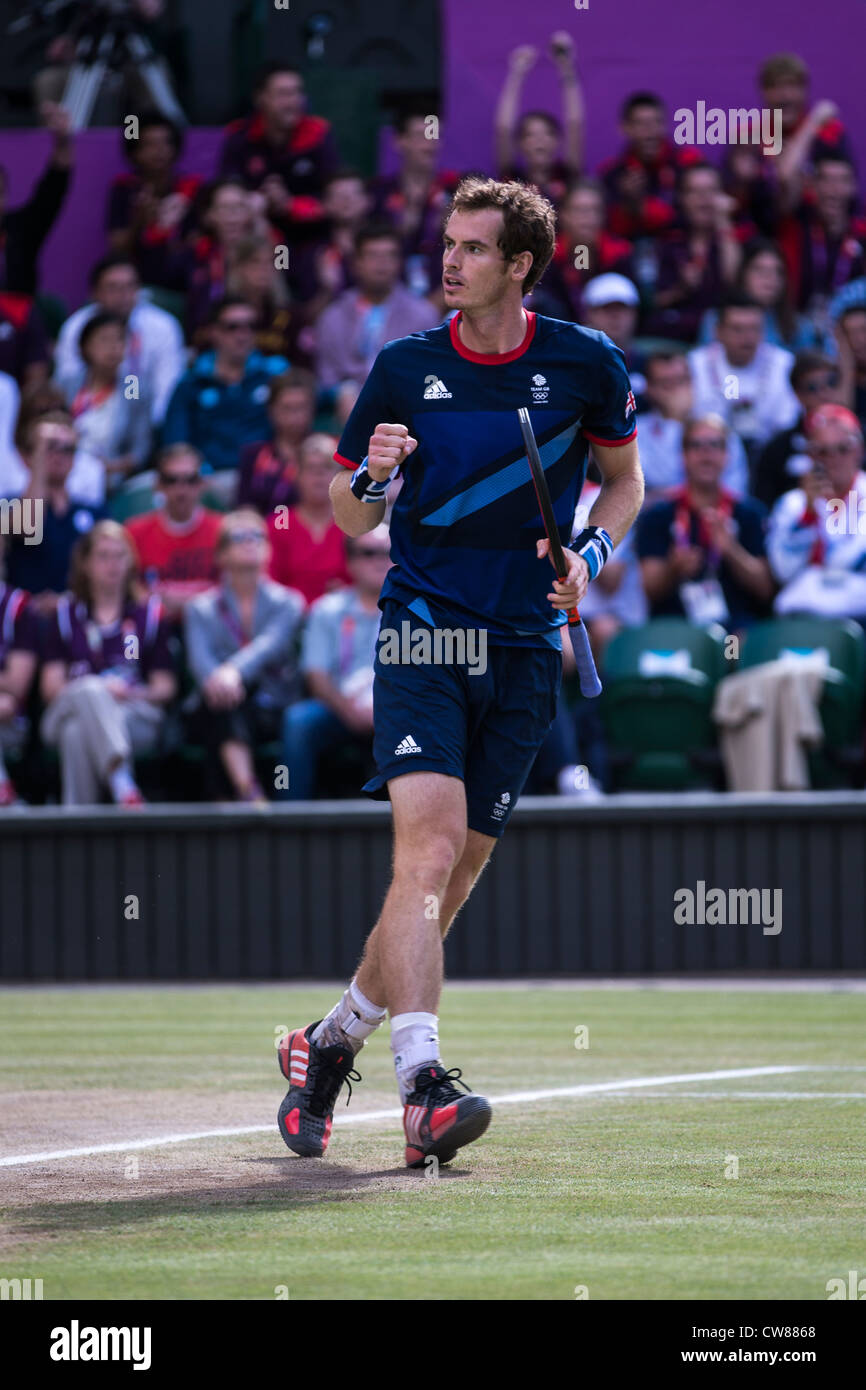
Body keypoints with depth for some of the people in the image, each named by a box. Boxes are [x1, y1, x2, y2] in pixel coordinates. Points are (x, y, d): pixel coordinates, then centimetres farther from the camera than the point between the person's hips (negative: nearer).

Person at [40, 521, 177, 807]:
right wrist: (88, 692, -14)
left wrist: (133, 694, -14)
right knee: (91, 690, -38)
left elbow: (165, 688, 9)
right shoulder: (66, 615, 18)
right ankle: (123, 787, -56)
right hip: (67, 715, 0)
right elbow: (50, 685, 7)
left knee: (78, 733, -37)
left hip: (135, 715, 0)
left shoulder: (149, 613, 16)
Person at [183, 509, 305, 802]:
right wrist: (214, 680, -32)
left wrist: (234, 671, -34)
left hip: (272, 712, -1)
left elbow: (272, 644, -10)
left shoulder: (287, 603, 12)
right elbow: (199, 657, -5)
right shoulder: (201, 608, 15)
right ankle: (246, 790, -55)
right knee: (222, 692, -36)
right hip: (218, 714, 1)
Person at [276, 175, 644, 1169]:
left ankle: (331, 1042, 26)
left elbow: (625, 482, 18)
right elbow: (349, 517, 11)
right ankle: (423, 1086, -30)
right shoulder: (405, 367, 2)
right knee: (428, 846, -21)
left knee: (454, 876, 5)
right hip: (423, 631, -2)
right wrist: (373, 474, -12)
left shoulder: (585, 364, 3)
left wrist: (588, 555, -1)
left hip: (525, 649, 2)